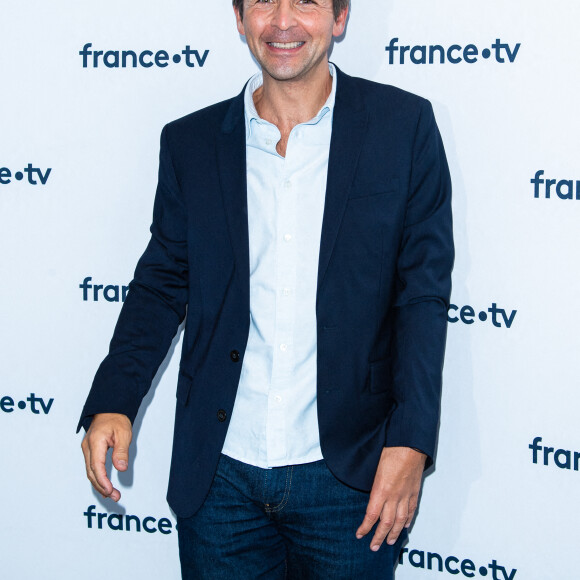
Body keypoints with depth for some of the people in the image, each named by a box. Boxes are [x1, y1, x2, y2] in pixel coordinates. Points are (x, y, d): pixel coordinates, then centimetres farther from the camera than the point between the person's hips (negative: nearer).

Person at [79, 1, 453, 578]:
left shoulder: (404, 124, -2)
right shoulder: (189, 142, 4)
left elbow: (424, 290, -3)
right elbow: (163, 281, 10)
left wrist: (410, 440, -10)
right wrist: (112, 401, -3)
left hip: (347, 474, -2)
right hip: (219, 476, 2)